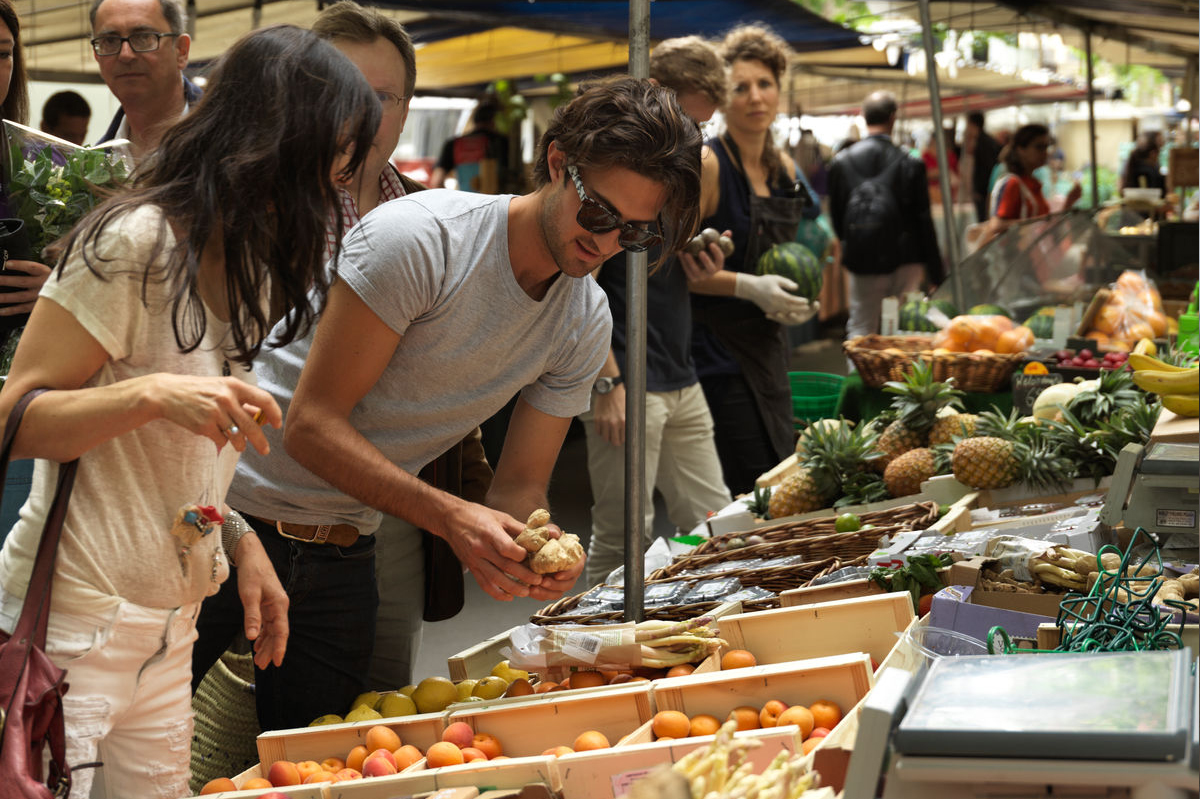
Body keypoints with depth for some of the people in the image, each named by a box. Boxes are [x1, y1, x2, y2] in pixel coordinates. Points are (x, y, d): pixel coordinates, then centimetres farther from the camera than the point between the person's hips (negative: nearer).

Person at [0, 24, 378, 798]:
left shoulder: (249, 261, 14)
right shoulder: (136, 241, -14)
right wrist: (152, 393, -29)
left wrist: (245, 547, 9)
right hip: (76, 612, -8)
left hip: (169, 621, 8)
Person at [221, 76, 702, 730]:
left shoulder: (586, 325, 0)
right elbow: (312, 423, -21)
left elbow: (520, 487, 4)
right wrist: (452, 518, -31)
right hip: (239, 512, -5)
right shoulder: (421, 238, -20)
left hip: (342, 554, 6)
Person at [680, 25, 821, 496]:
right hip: (716, 346, -8)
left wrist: (798, 300, 4)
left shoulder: (785, 169, 10)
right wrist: (748, 287, -22)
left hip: (767, 344, 8)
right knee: (752, 490, -11)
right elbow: (676, 267, -17)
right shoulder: (708, 165, -13)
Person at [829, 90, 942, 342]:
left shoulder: (841, 161, -3)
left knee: (860, 331, 10)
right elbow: (924, 221, -6)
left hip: (861, 262, 1)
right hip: (905, 261, -1)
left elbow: (836, 216, 5)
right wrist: (935, 273, 1)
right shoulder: (910, 163, -9)